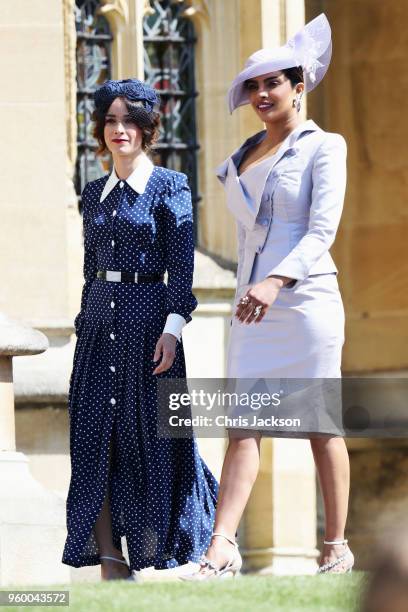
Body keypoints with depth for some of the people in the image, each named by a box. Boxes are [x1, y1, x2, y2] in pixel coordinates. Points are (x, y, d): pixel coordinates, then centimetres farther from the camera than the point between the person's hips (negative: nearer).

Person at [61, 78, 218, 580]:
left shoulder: (170, 187, -1)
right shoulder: (95, 194, 13)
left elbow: (181, 266, -7)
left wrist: (173, 328, -16)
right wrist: (84, 326, 14)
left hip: (148, 318, -5)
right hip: (100, 321, 5)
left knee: (150, 432, -2)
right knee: (95, 435, -3)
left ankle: (159, 545, 11)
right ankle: (109, 556, -2)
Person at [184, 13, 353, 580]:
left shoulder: (323, 148, -3)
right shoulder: (243, 158, 16)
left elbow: (322, 231, -15)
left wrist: (276, 282, -26)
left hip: (305, 300, -5)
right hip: (252, 309, 5)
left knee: (322, 427, 0)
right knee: (243, 427, -5)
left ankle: (337, 547, 9)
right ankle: (221, 551, -14)